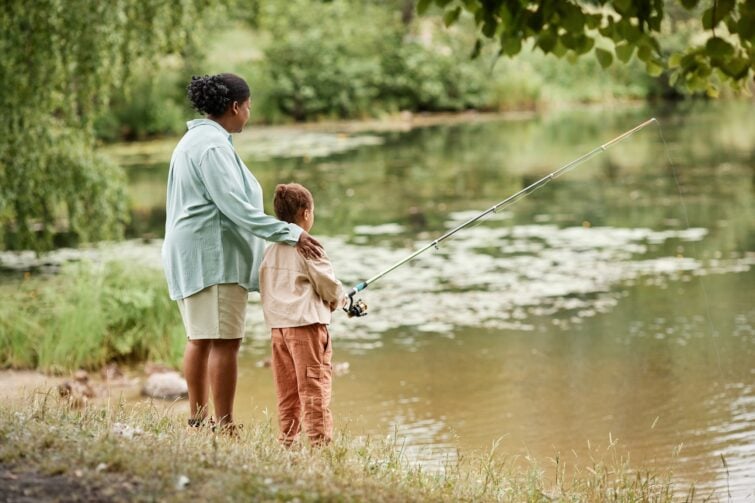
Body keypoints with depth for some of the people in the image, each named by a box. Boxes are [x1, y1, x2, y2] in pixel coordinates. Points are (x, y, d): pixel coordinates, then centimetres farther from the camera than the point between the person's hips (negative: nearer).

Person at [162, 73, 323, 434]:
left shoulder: (194, 140, 17)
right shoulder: (213, 145, -15)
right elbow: (236, 207, -21)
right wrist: (291, 234, -21)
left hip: (192, 254, 11)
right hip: (214, 254, -11)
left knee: (200, 338, 11)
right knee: (224, 341, -11)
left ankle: (197, 420, 13)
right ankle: (223, 427, -13)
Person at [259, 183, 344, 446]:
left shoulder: (270, 250, 11)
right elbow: (329, 286, -8)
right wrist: (338, 300, 14)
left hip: (277, 326, 7)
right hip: (306, 325, -7)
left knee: (287, 389, 11)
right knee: (314, 385, -6)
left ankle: (287, 439, 12)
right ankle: (320, 439, -8)